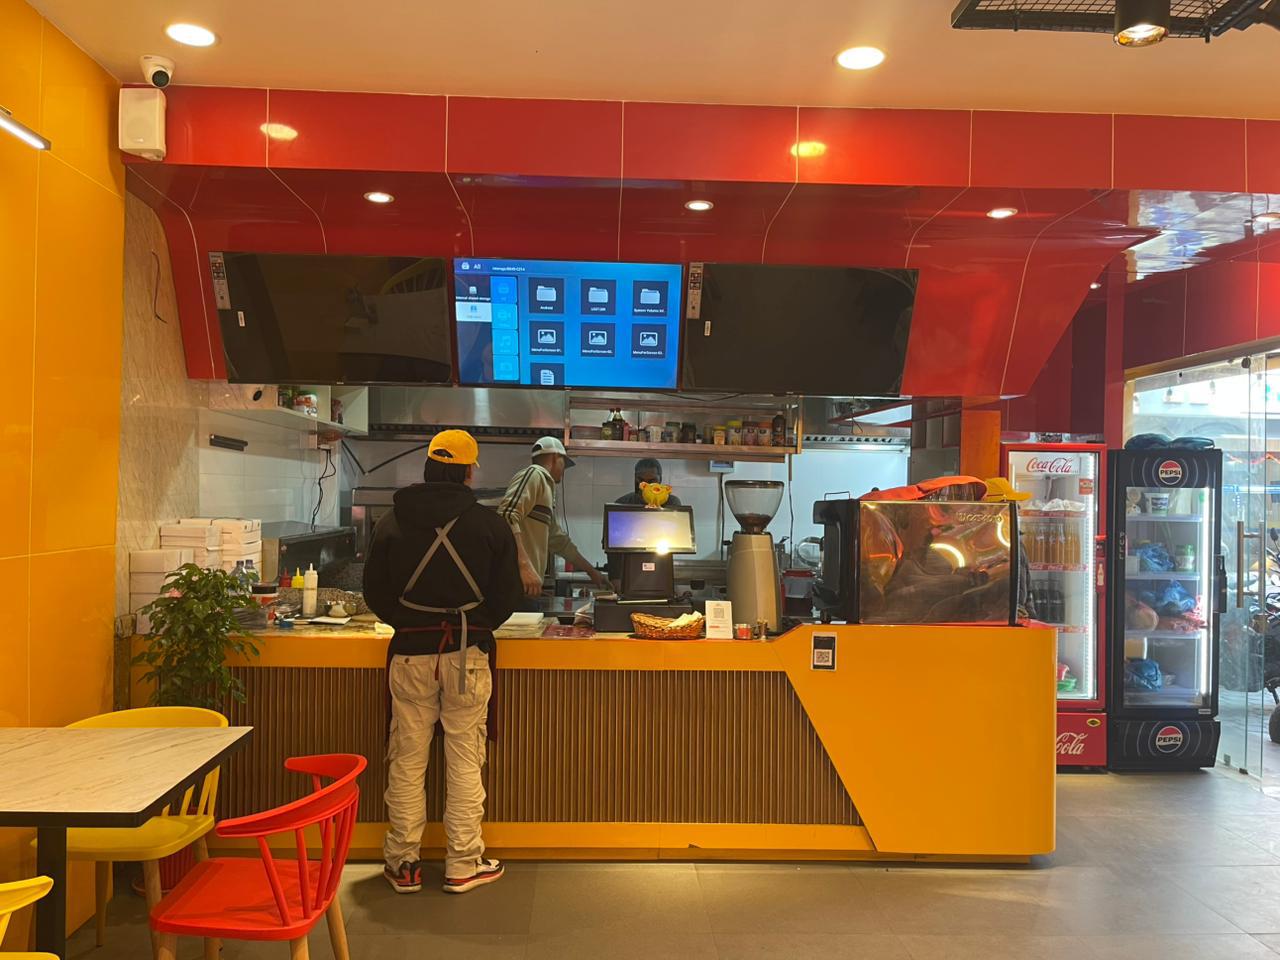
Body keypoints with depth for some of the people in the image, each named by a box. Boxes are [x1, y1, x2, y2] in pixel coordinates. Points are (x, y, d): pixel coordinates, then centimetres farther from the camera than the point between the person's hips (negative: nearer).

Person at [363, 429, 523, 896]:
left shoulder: (392, 522, -1)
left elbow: (374, 592, 6)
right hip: (467, 654, -1)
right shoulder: (489, 524, -6)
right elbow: (508, 595, -1)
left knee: (407, 761, 11)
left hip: (410, 653, 2)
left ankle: (403, 864, 20)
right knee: (465, 760, 7)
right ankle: (463, 865, 16)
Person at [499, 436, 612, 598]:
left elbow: (560, 541, 34)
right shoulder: (534, 475, -3)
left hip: (527, 586, 9)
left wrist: (592, 571, 41)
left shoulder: (546, 488, 26)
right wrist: (525, 567, -25)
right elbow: (507, 517, -19)